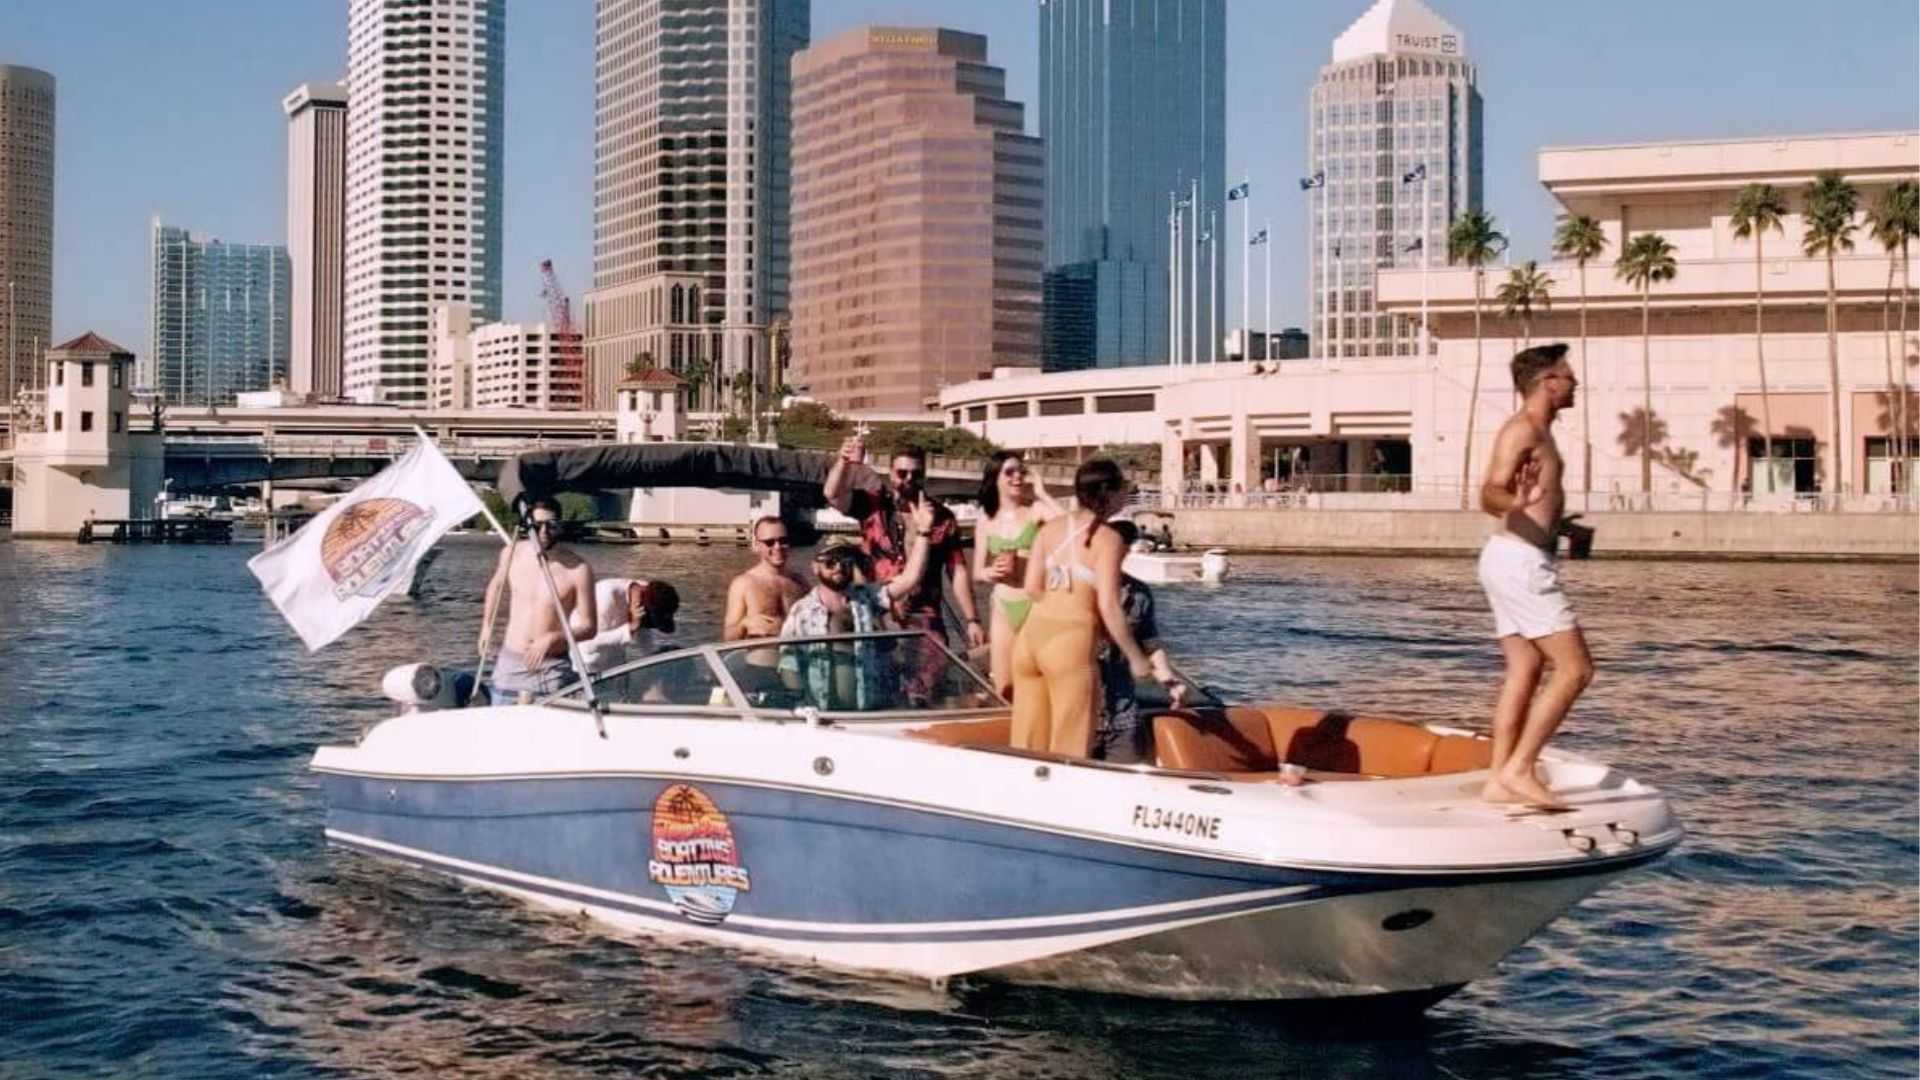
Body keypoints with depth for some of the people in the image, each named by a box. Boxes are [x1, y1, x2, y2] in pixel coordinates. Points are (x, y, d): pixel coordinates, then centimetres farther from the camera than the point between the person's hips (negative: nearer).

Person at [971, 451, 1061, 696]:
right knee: (1003, 689, 6)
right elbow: (977, 571, 12)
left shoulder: (1037, 510, -4)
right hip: (1003, 608, 4)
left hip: (1037, 605, -4)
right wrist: (990, 572, -11)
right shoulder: (986, 520, 8)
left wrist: (1041, 493, -14)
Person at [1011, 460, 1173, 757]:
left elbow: (1033, 588, 6)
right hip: (1071, 641, -6)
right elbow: (1108, 607, -11)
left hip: (1032, 634, 6)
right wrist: (1136, 657, -2)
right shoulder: (1108, 538, -6)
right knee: (1069, 748, 3)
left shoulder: (1050, 528, 10)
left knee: (1029, 743, 14)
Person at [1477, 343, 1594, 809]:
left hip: (1519, 561, 10)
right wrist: (1514, 502, -48)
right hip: (1521, 560, -10)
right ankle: (1519, 769, -10)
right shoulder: (1523, 428, -12)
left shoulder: (1537, 433, 18)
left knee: (1525, 673, 8)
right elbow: (1490, 493, -25)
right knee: (1575, 668, -10)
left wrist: (1561, 527, 47)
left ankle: (1500, 780, 8)